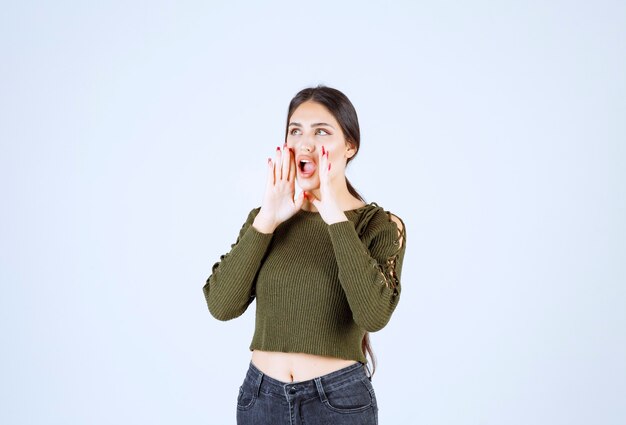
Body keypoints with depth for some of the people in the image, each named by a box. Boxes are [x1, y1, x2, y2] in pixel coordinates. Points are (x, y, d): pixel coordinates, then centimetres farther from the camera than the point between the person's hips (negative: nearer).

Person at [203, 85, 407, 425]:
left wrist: (335, 216, -23)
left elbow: (374, 314, -24)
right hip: (261, 397, 3)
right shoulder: (264, 217, 2)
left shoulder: (380, 225, -7)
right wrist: (267, 220, -15)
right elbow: (221, 305, -10)